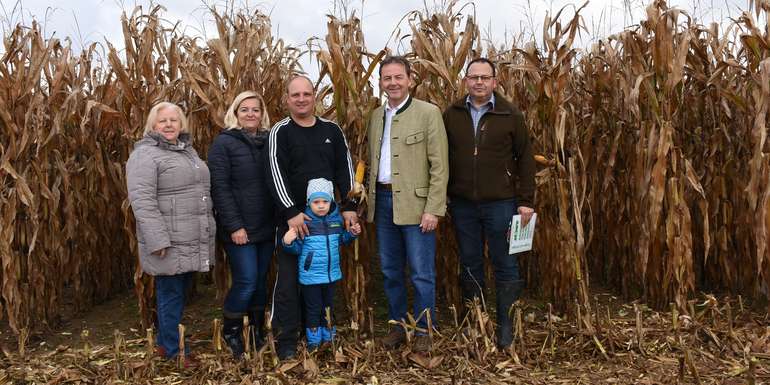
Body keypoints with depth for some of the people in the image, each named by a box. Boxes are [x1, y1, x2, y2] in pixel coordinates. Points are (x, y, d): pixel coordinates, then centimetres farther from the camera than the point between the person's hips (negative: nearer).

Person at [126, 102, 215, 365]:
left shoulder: (187, 149, 16)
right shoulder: (145, 154, -11)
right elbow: (142, 200, -19)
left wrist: (208, 230, 21)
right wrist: (158, 240, -24)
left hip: (192, 240, 8)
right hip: (170, 241, -8)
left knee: (180, 291, 16)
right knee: (171, 293, 2)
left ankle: (165, 341, 31)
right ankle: (173, 351, 16)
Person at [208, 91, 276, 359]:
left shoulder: (269, 141, 9)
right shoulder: (224, 143, -5)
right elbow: (219, 187, -11)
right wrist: (234, 226, -16)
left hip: (266, 227, 5)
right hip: (239, 228, -5)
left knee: (261, 281, 12)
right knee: (246, 281, -6)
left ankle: (258, 331, 28)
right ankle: (230, 331, 18)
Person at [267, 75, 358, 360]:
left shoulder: (331, 130, 8)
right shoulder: (281, 132, -3)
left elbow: (344, 168, 7)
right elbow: (277, 174, -12)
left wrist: (349, 206, -2)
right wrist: (291, 212, -20)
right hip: (293, 217, -3)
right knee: (289, 280, 1)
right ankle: (286, 341, 12)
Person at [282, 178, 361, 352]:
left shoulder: (336, 219, -1)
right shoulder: (304, 222, -15)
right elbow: (297, 248, -10)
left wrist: (352, 233, 0)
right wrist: (288, 242, -29)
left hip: (331, 273, 4)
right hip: (310, 275, -4)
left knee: (328, 307, 20)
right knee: (313, 308, 8)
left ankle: (328, 336, 38)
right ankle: (313, 341, 26)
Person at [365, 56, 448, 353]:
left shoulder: (428, 113, -6)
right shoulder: (376, 116, 12)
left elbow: (440, 166, -10)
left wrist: (433, 209, -15)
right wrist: (370, 201, 9)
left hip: (415, 204, -6)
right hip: (383, 202, 6)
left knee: (422, 274, 2)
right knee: (390, 271, 14)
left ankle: (423, 331, 18)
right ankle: (397, 325, 29)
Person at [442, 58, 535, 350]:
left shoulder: (510, 115, -2)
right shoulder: (452, 114, 4)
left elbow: (525, 159, 0)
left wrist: (526, 201, -4)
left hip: (500, 203, -2)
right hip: (462, 204, 2)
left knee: (505, 265, 6)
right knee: (469, 264, 13)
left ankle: (506, 325, 21)